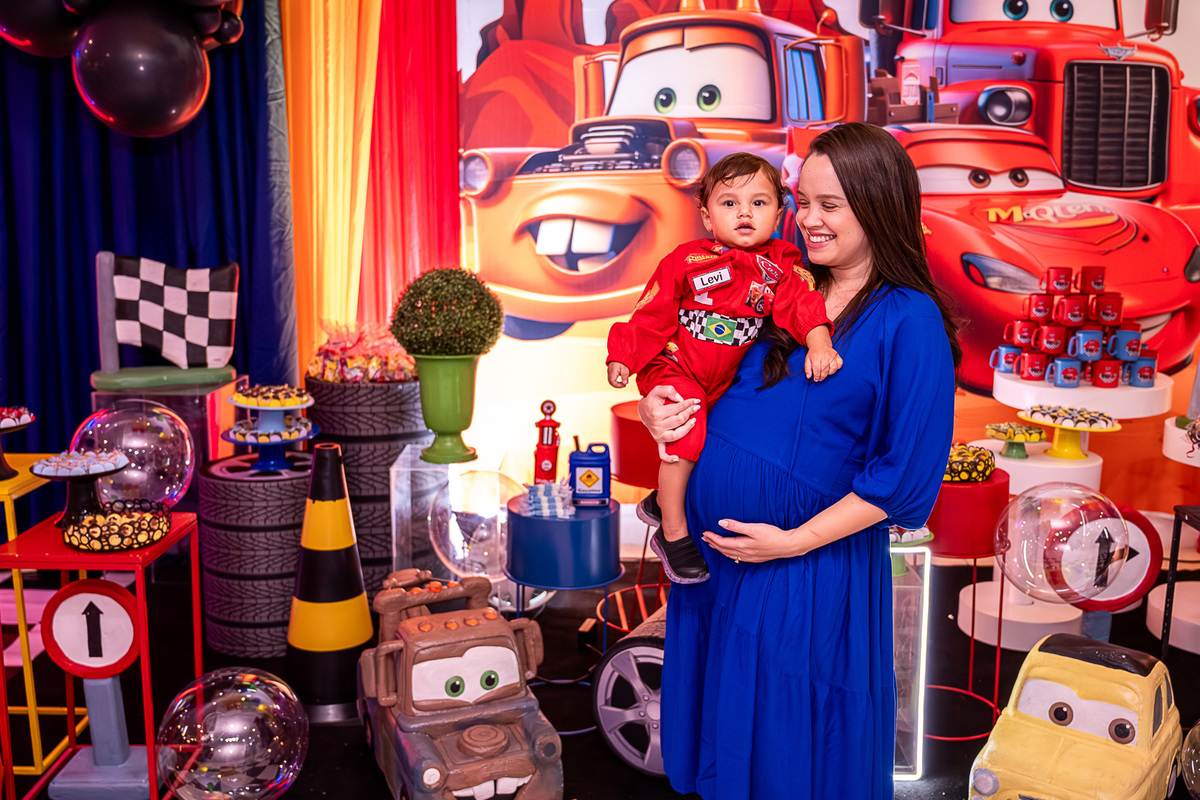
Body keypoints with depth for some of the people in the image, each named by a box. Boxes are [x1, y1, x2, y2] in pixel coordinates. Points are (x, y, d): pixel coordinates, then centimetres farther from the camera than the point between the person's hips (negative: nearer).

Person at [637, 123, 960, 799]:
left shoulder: (909, 321, -13)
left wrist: (794, 541, -15)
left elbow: (905, 476, -15)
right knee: (718, 721, 23)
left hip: (811, 561, -5)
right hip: (713, 545, 6)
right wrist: (656, 406, -7)